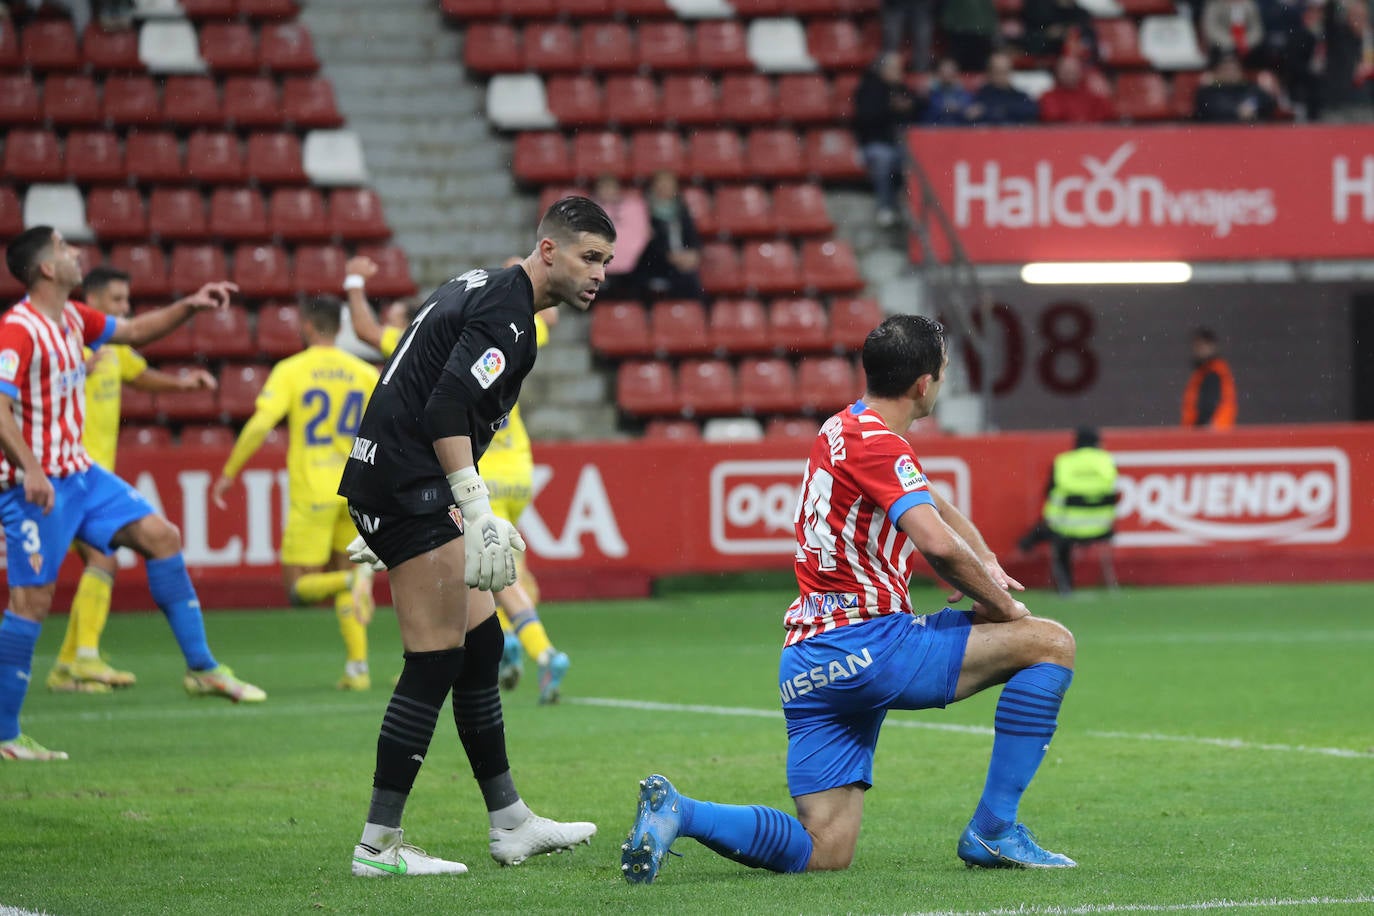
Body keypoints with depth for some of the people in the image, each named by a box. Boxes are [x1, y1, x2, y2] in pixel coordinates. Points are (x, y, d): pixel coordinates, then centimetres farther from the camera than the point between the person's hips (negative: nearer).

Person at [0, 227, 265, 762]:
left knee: (160, 536, 3)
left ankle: (202, 669, 9)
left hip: (78, 472, 9)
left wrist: (190, 306, 10)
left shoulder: (72, 318, 8)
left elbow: (135, 331, 23)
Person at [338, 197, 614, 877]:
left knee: (481, 643, 14)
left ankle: (510, 825, 20)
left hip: (389, 487, 11)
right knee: (435, 663, -9)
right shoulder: (506, 310, -13)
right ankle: (378, 845, -6)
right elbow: (447, 407, -25)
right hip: (407, 487, -11)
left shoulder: (483, 289, 19)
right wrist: (477, 511, -29)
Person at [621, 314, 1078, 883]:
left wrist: (986, 563, 19)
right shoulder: (878, 445, -11)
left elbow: (935, 506, 34)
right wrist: (1003, 607, -9)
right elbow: (937, 543, -24)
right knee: (1050, 642, -1)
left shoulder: (846, 428, 20)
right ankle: (992, 832, -2)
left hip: (807, 662, 9)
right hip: (867, 644, -9)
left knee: (823, 853, 7)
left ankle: (677, 812, -10)